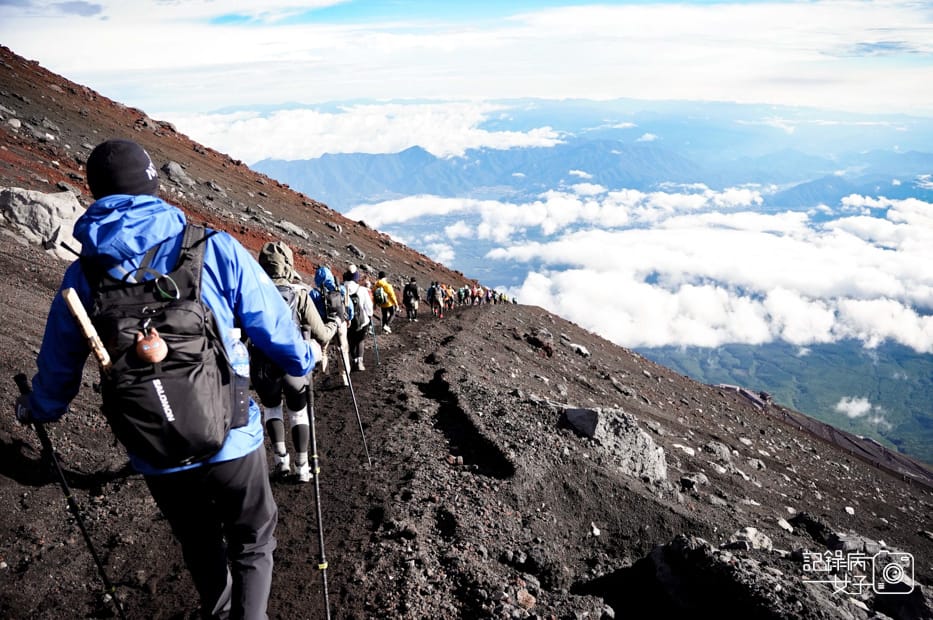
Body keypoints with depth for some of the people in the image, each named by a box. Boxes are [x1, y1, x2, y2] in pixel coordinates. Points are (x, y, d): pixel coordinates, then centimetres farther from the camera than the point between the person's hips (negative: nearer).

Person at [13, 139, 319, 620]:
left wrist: (37, 410, 33)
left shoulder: (83, 276, -3)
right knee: (252, 544, 21)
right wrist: (305, 359, 17)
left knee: (201, 549, 28)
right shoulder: (214, 249, -12)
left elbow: (58, 364, 11)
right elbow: (272, 324, -5)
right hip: (231, 441, -3)